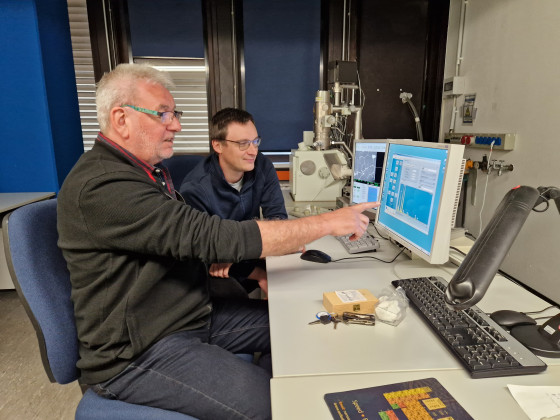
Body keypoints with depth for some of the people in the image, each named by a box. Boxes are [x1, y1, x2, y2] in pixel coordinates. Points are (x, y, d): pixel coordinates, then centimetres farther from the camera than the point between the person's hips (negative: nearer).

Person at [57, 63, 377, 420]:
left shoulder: (147, 171, 9)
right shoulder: (101, 186, -26)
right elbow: (216, 237, -32)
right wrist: (328, 223, -26)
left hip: (194, 315, 9)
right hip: (138, 353, -9)